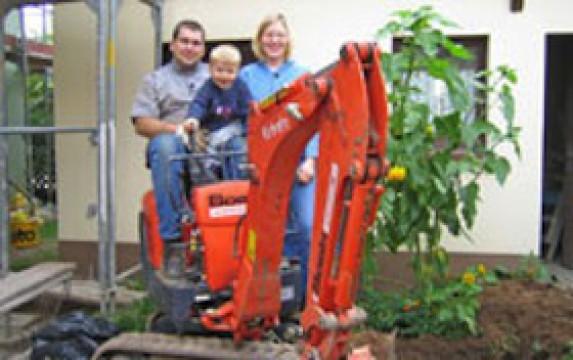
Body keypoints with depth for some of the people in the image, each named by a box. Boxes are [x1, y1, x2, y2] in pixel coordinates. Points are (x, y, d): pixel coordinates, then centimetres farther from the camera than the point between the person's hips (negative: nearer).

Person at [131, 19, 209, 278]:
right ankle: (172, 241, -35)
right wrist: (177, 128, -13)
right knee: (164, 144, -36)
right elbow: (141, 124, 4)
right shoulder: (155, 80, 18)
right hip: (173, 144, -1)